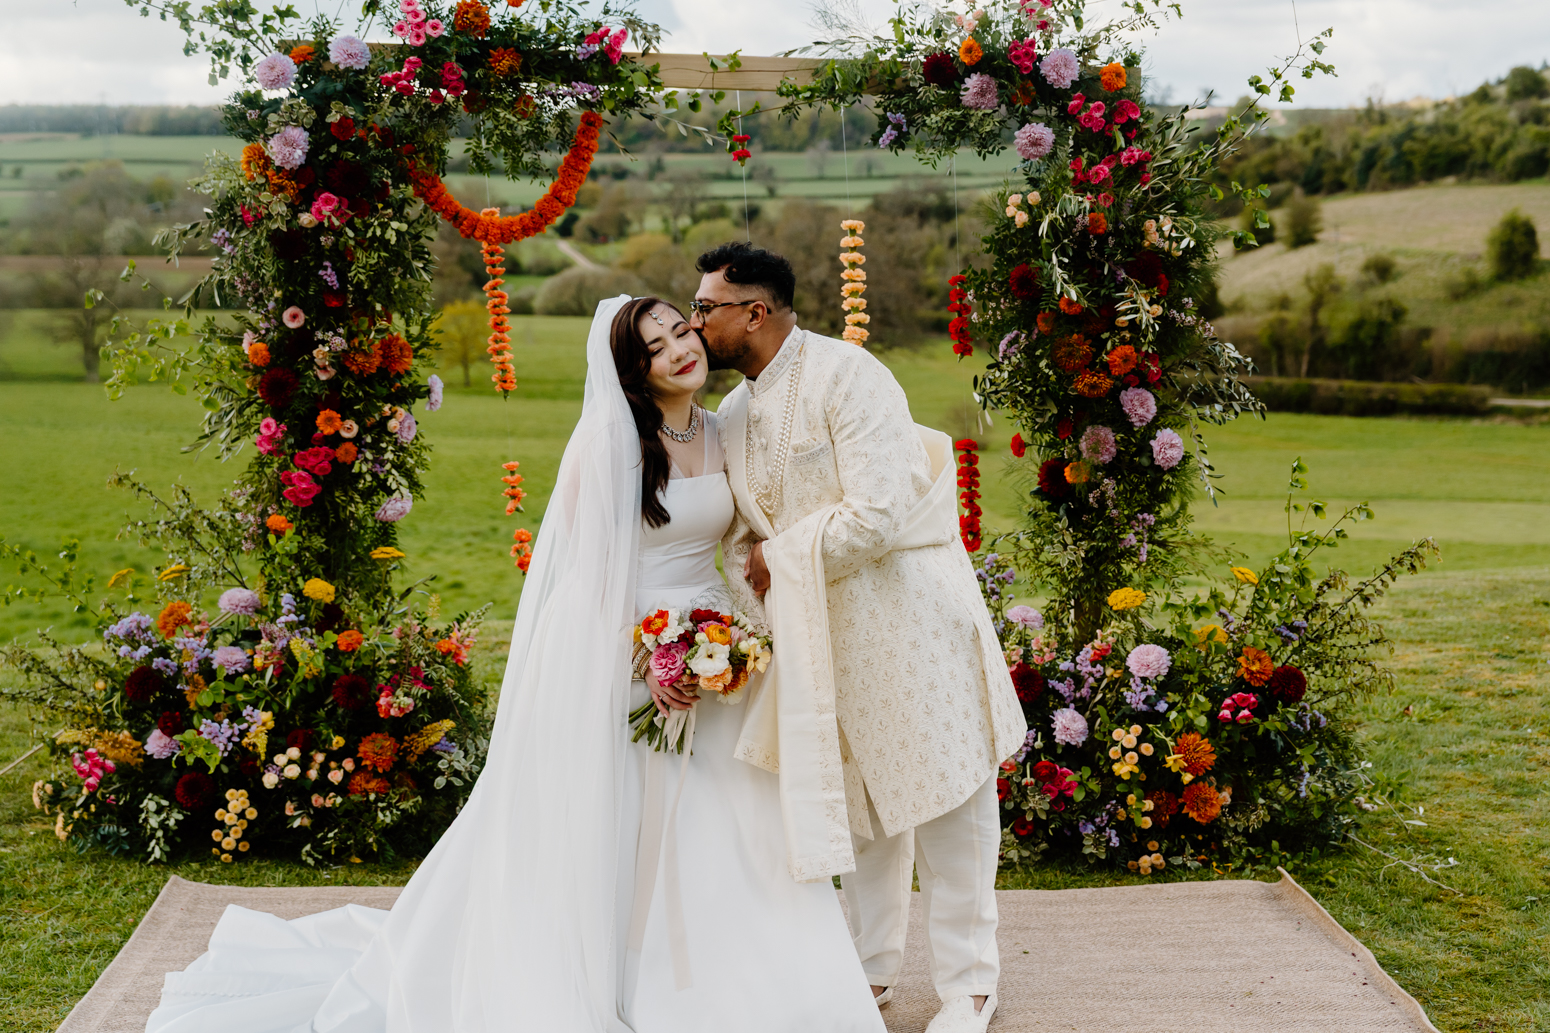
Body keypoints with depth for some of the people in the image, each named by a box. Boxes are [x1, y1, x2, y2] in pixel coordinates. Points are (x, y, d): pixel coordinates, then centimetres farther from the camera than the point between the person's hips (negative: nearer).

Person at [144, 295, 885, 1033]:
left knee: (718, 832, 8)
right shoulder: (612, 439, -13)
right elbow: (590, 568, -14)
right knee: (600, 838, 2)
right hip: (620, 656, -6)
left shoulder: (719, 436, 8)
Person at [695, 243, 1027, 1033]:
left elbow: (879, 514, -25)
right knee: (855, 802, 16)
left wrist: (781, 558, -14)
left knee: (944, 798, 3)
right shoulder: (732, 414, 8)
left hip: (910, 612, -7)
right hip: (820, 631, 7)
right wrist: (752, 622, -8)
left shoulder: (846, 377, -17)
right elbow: (743, 533, 10)